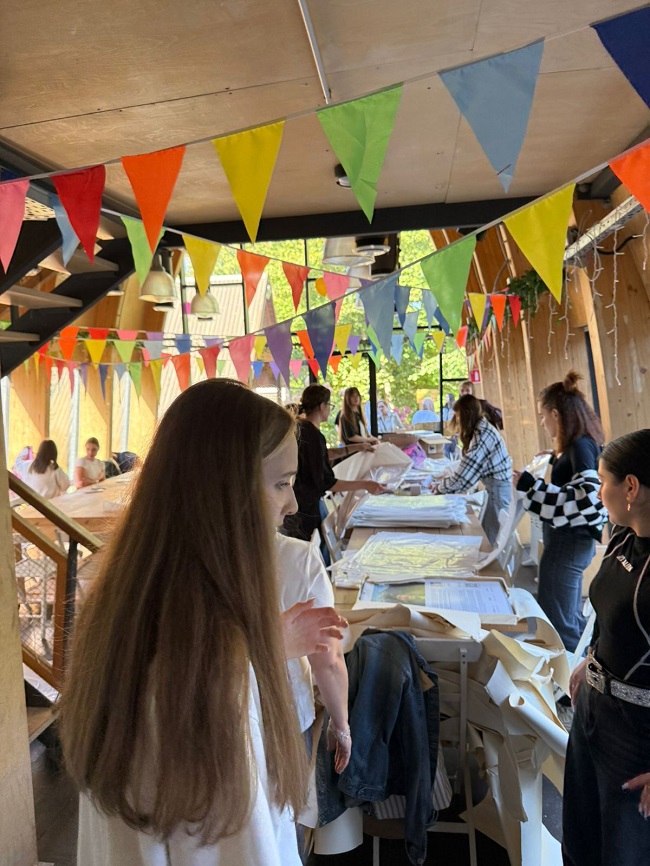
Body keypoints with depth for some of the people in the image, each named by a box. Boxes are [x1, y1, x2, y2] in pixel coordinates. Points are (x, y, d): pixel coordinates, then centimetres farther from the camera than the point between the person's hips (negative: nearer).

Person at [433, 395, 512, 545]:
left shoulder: (482, 434, -21)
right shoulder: (480, 429, 10)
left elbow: (466, 469, -22)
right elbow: (467, 465, 10)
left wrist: (440, 487, -11)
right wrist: (446, 479, 2)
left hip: (498, 487, -9)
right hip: (494, 485, 9)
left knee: (492, 537, 0)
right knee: (485, 533, 15)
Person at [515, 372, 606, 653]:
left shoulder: (581, 446, -21)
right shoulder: (582, 444, 8)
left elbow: (584, 500, -31)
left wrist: (530, 485, -31)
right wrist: (557, 460, 24)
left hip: (568, 543, -10)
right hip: (571, 539, 10)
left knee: (557, 623, 2)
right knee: (572, 619, 22)